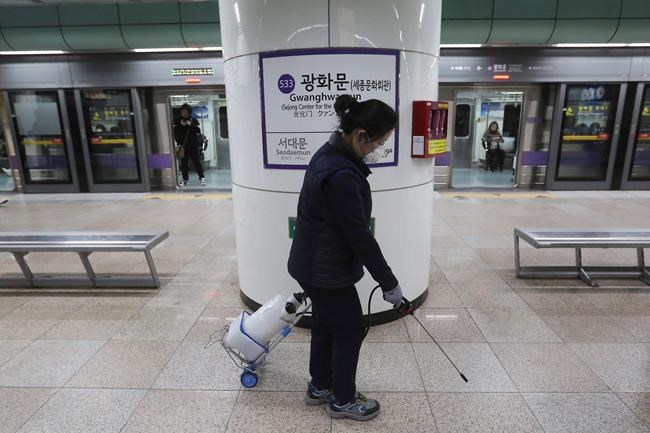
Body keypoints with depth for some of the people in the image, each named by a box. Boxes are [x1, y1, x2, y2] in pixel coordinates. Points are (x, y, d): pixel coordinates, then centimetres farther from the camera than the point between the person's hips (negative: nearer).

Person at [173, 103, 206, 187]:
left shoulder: (193, 120, 3)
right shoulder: (178, 121, 7)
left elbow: (198, 131, -6)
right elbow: (175, 133, 2)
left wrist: (191, 125, -16)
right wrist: (180, 125, -10)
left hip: (193, 145, -2)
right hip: (183, 146, 2)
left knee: (196, 161, 0)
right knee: (183, 163, 6)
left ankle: (202, 178, 6)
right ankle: (185, 179, 15)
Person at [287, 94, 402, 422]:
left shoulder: (332, 153, 2)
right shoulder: (341, 175, -30)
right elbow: (360, 236, -25)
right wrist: (389, 282, -15)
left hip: (314, 263, 9)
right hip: (326, 269, -9)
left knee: (325, 325, 23)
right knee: (350, 331, 10)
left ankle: (320, 387, 43)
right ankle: (342, 400, 32)